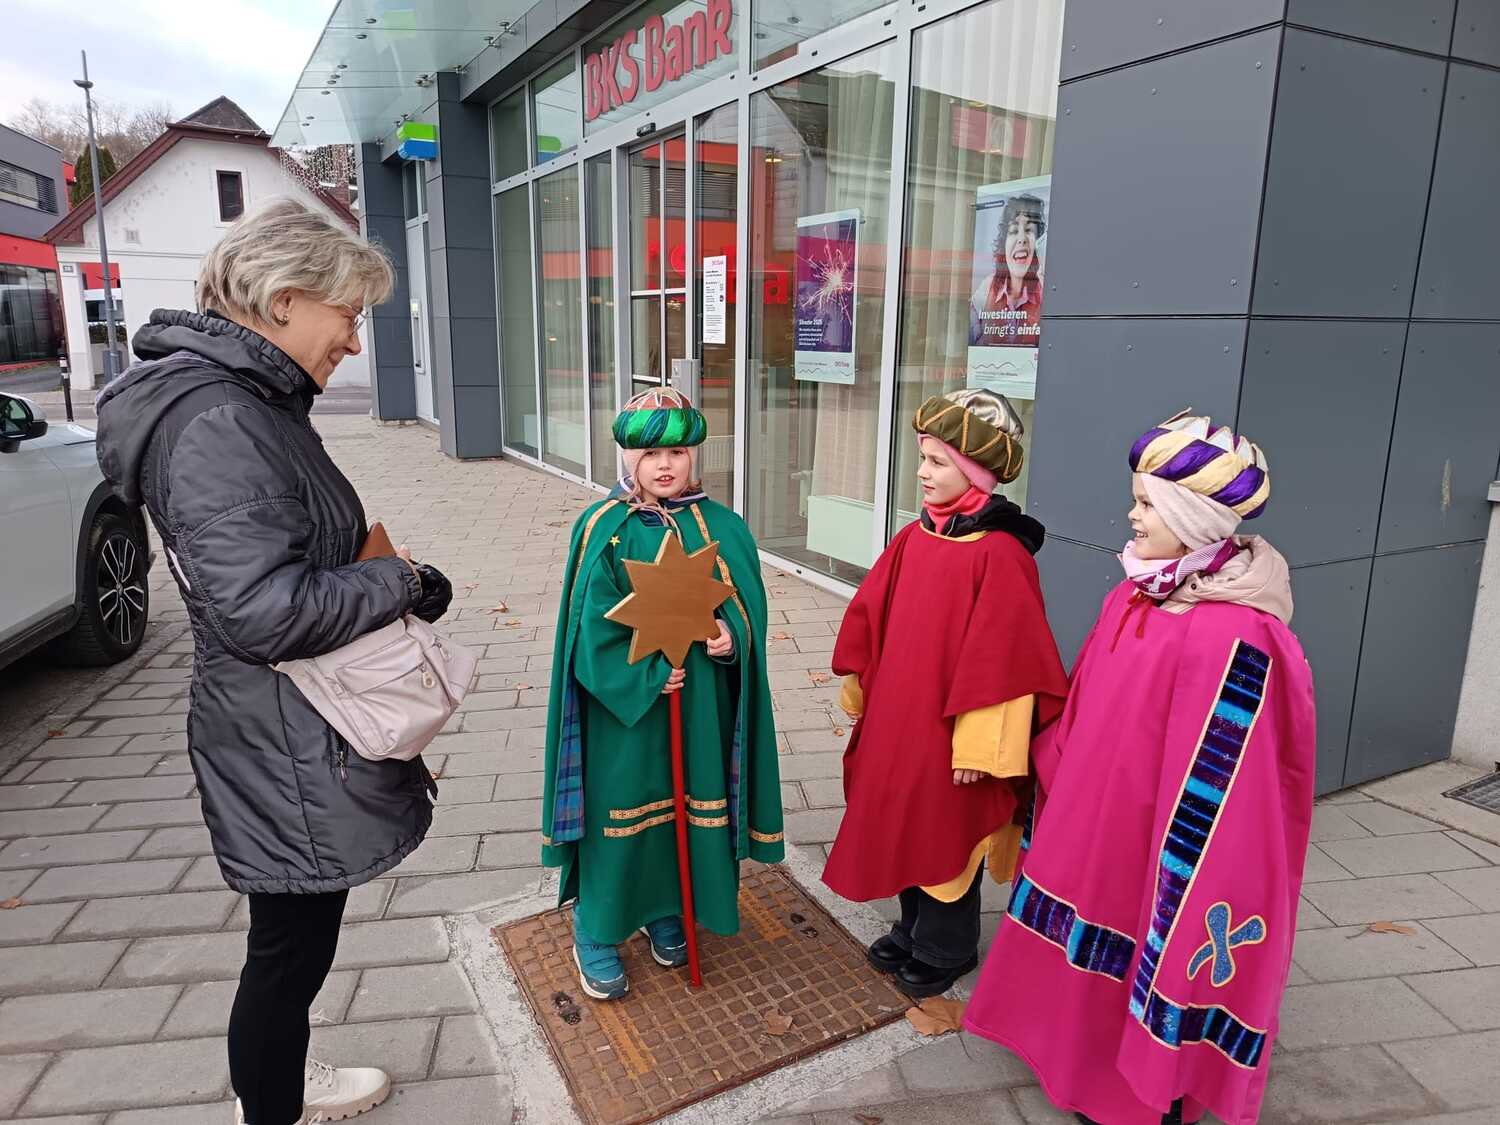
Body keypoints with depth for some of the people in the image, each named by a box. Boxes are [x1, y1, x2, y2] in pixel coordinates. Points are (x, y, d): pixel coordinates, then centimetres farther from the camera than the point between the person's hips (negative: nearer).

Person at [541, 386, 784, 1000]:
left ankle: (664, 912, 40)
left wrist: (731, 639, -18)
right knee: (620, 810, 8)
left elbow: (748, 607, 3)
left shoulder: (722, 528, 0)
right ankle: (595, 933, 29)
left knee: (688, 805, 16)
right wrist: (647, 675, -20)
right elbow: (593, 626, -12)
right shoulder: (604, 528, -9)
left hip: (700, 701, 4)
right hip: (623, 699, -3)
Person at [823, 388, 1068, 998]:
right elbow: (873, 619, 9)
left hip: (949, 730, -7)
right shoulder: (915, 537, 1)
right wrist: (866, 695, 12)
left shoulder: (1000, 553, -20)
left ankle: (944, 949, 35)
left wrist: (977, 746, -17)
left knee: (945, 836, 12)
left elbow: (1002, 656, -20)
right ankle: (913, 929, 42)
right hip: (897, 719, 7)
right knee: (903, 827, 20)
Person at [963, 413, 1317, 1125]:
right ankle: (1090, 1061, 46)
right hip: (1097, 814, 8)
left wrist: (1179, 890, -20)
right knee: (1089, 950, 23)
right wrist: (1052, 774, 19)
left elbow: (1215, 779, -24)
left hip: (1153, 840, -8)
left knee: (1144, 960, 13)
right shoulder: (1135, 595, 0)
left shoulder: (1234, 635, -26)